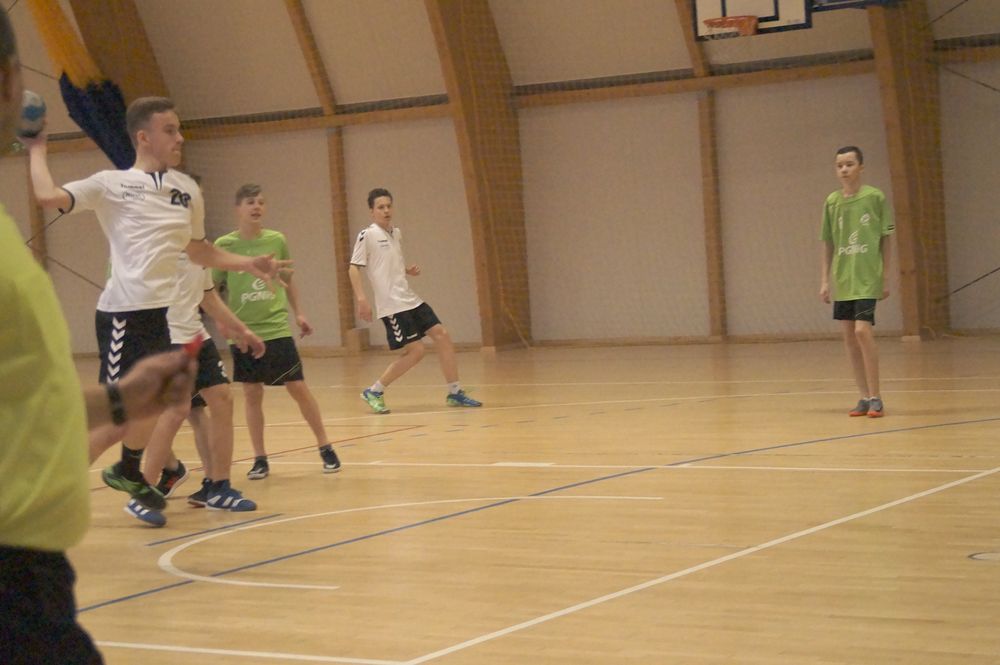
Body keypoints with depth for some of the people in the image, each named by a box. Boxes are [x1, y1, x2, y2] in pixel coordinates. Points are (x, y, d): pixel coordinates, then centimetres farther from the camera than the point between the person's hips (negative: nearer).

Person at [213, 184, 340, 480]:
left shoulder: (277, 240, 1)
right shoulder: (224, 245, -4)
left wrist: (298, 313, 12)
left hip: (277, 328, 1)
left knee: (298, 388, 0)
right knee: (252, 394, 4)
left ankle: (325, 448, 11)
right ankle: (260, 459, 14)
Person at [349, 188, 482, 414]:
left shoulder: (396, 233, 14)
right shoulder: (367, 236, -8)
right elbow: (353, 268, -11)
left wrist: (409, 270, 6)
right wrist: (361, 299, -20)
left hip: (410, 299, 8)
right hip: (391, 304, -8)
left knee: (442, 336, 1)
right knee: (415, 350, -12)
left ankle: (455, 393, 9)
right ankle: (374, 392, 2)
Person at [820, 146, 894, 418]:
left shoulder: (875, 197, -4)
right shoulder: (832, 202, 6)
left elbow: (886, 240, 1)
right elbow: (828, 244, 11)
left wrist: (885, 279, 0)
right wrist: (824, 281, 7)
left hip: (867, 280, -4)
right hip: (842, 282, 5)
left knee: (863, 332, -15)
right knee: (849, 337, 6)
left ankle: (875, 397, -6)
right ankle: (864, 396, 15)